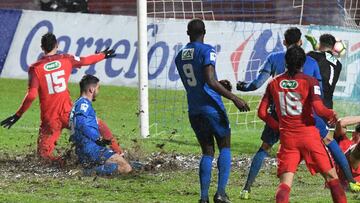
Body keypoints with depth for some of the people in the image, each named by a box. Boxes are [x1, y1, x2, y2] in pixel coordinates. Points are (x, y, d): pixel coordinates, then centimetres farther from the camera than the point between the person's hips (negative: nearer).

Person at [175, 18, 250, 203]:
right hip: (212, 108, -5)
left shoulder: (179, 57, 12)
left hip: (194, 110, 5)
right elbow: (210, 81, -19)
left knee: (207, 152, 10)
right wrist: (234, 98, -16)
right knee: (225, 147, 7)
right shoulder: (207, 51, -8)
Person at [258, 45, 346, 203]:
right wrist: (332, 114, 4)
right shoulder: (310, 81, -4)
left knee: (285, 183, -3)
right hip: (309, 135, -2)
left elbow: (262, 112, 6)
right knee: (331, 176, 10)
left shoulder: (274, 83, 6)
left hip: (287, 138, 2)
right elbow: (318, 109, -16)